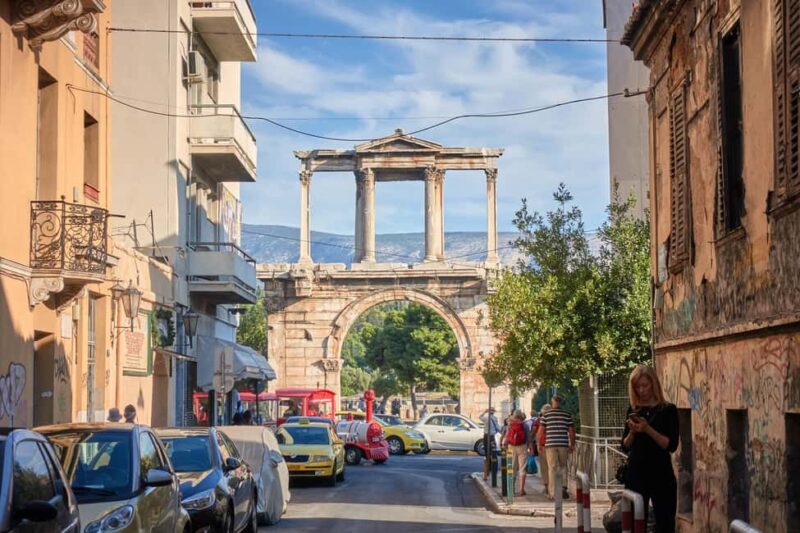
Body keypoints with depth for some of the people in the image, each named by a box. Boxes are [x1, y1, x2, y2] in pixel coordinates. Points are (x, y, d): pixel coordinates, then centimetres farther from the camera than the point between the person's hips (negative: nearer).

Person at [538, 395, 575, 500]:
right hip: (563, 444, 1)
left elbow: (541, 430, 0)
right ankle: (563, 487, 4)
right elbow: (571, 431, 3)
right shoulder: (567, 414, 3)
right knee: (563, 466, 17)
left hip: (550, 444, -1)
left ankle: (553, 493, 1)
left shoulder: (546, 415, 1)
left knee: (552, 468, 3)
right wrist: (572, 445, 12)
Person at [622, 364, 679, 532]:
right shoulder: (633, 410, 8)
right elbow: (625, 446, 8)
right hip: (636, 474, 4)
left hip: (661, 476, -4)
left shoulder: (668, 410, -3)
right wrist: (632, 431, -11)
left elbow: (671, 445, -11)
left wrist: (648, 429, -21)